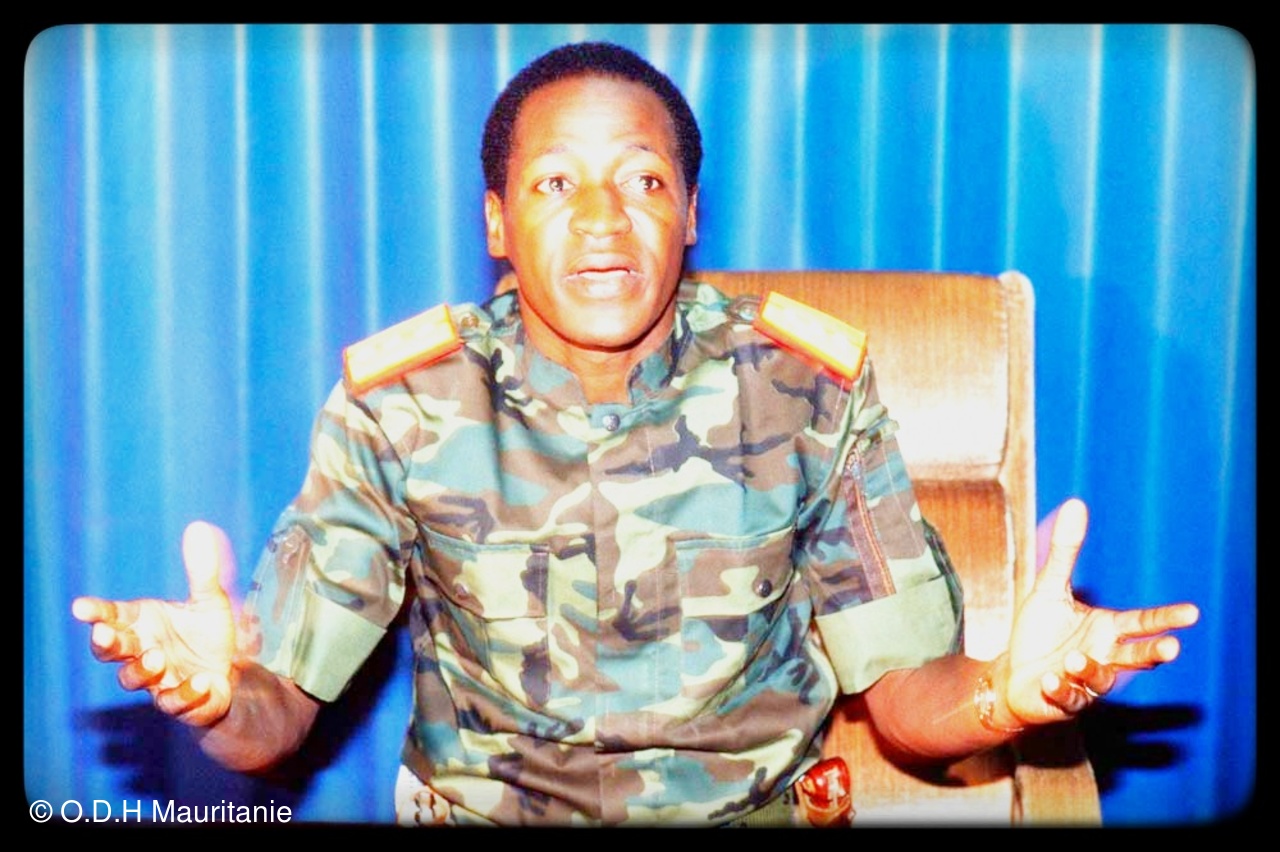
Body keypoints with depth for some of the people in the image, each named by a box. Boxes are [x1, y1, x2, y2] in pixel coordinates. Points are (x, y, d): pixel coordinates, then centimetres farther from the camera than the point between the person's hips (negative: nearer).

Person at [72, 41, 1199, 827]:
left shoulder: (811, 393, -3)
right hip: (481, 811, 0)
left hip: (755, 809, 1)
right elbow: (278, 717, -4)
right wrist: (219, 692, -27)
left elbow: (909, 695, -2)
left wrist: (1006, 691, -25)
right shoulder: (398, 409, -5)